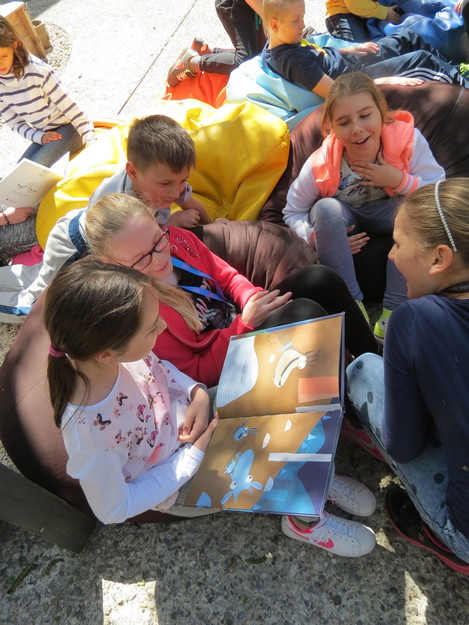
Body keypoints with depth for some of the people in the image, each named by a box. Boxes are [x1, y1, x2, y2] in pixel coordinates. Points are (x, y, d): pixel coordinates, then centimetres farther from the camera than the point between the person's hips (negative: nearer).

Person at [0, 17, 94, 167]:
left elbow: (68, 107, -18)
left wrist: (91, 140, -23)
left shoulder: (37, 71, -20)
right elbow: (15, 123, 5)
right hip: (45, 135, 6)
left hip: (69, 127, -6)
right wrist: (40, 137, -13)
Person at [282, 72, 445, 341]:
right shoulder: (320, 165, -27)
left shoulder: (408, 139, -26)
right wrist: (317, 236, -30)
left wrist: (400, 181, -36)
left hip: (390, 213, 1)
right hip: (346, 221, 0)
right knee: (325, 209, -32)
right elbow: (292, 212, -13)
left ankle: (394, 309, -22)